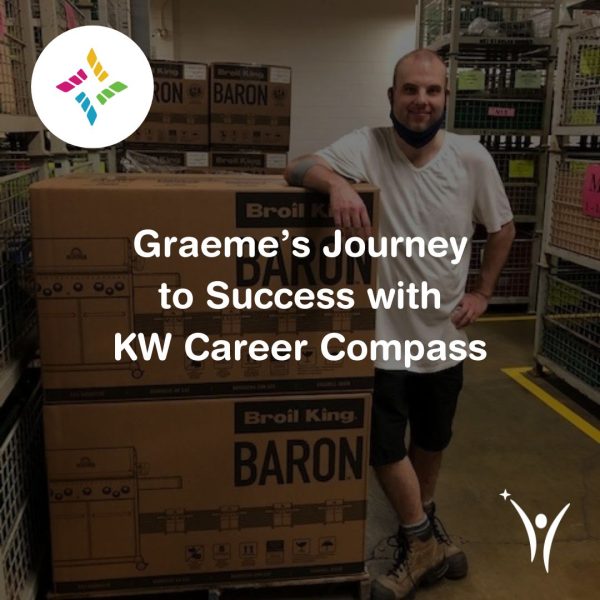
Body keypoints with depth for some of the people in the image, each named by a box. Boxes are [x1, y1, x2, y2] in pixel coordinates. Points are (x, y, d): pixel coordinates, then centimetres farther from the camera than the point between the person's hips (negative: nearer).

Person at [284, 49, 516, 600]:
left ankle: (423, 525, 48)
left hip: (444, 334, 3)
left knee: (432, 441, 21)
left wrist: (483, 293, 5)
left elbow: (502, 227, 8)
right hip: (382, 334, -2)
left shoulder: (472, 158, -6)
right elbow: (298, 169, -20)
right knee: (386, 447, 3)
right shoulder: (367, 146, -11)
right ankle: (424, 542, 29)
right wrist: (338, 183, -40)